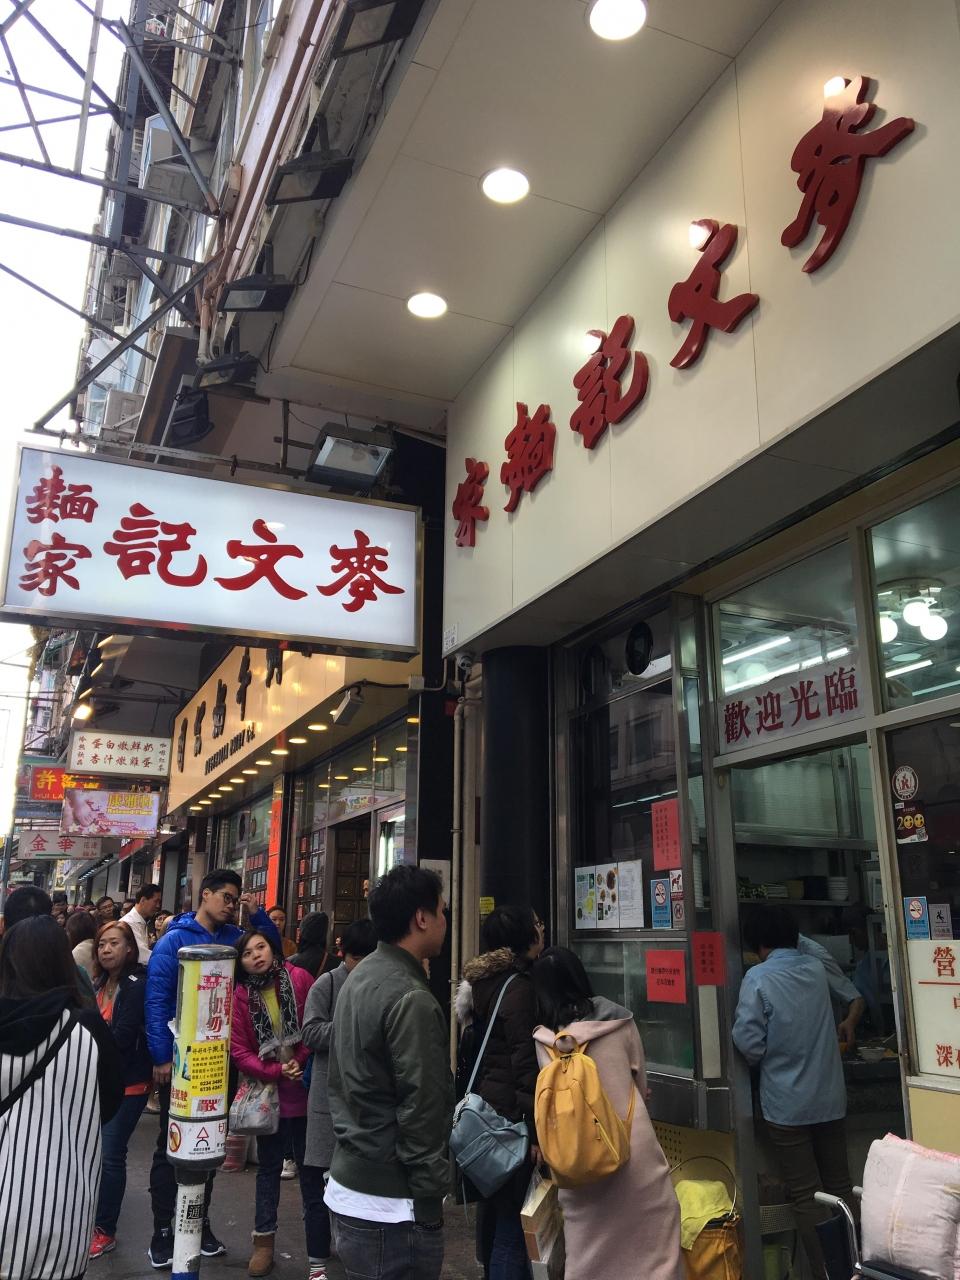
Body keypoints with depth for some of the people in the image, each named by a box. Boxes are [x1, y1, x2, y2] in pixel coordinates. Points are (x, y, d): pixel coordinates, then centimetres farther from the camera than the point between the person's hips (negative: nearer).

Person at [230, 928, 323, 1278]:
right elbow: (238, 1050, -6)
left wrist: (301, 1062, -12)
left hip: (305, 1091, -2)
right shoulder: (239, 995, -4)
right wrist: (275, 1072, -16)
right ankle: (264, 1242, 36)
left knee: (311, 1171, 4)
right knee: (269, 1167, 19)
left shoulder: (298, 978, -9)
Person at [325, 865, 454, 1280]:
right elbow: (421, 1113, -21)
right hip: (389, 1204, -9)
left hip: (348, 1187, 9)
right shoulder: (411, 999, -22)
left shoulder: (359, 978, 8)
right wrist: (430, 1203, -13)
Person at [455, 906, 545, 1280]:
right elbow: (526, 1064, -20)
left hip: (484, 1101, 10)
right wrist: (536, 1131, -19)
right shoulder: (519, 986, -17)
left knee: (493, 1203, 21)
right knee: (513, 1219, -4)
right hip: (511, 1109, -10)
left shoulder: (483, 982, 10)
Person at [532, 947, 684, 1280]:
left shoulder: (543, 1040, -3)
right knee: (651, 1245, 9)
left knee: (590, 1249, 11)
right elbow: (641, 1082, 11)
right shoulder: (620, 1021, -1)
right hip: (634, 1147, 0)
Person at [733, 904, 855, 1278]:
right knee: (840, 1186, 16)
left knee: (806, 1196, 4)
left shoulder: (757, 978, -15)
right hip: (830, 1097, 5)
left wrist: (769, 1058, 5)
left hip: (787, 1103, -5)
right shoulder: (816, 969, 3)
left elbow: (750, 1044, -15)